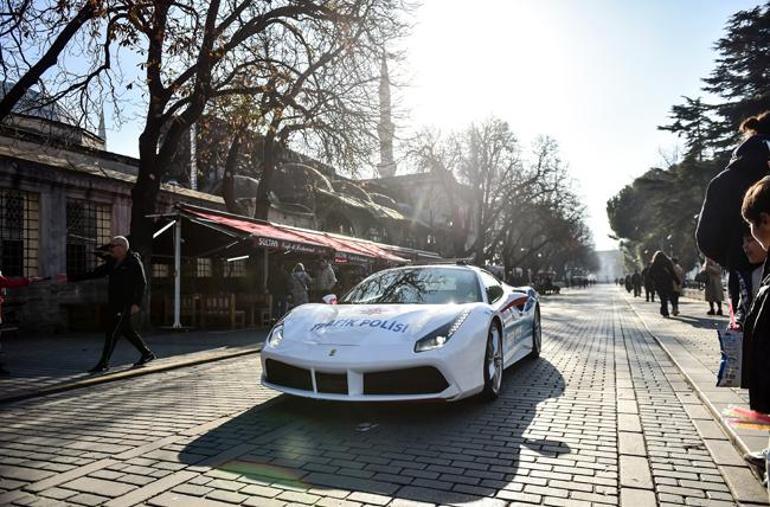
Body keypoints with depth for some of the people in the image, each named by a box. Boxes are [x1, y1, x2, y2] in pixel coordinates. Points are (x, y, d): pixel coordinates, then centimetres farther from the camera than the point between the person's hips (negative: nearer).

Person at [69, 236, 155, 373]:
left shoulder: (134, 262, -11)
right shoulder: (112, 262, 12)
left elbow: (142, 283, -16)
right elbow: (95, 273, 13)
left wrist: (137, 303, -25)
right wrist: (72, 278, 7)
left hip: (126, 304, -8)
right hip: (114, 303, 8)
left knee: (112, 332, -10)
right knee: (127, 331, 13)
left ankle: (104, 363, -5)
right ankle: (147, 354, 24)